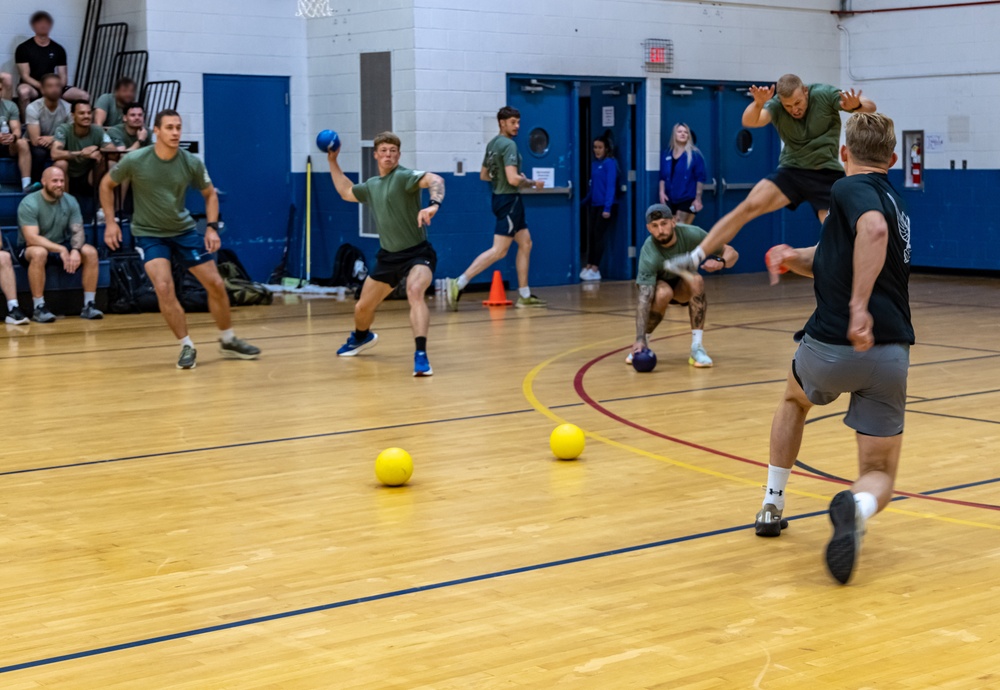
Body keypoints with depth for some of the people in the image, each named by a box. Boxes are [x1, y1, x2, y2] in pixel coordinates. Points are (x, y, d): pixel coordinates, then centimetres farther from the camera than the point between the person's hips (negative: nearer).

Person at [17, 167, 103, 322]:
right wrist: (60, 250, -36)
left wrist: (75, 250, -30)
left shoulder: (70, 201, -3)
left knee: (90, 252, -20)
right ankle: (39, 308, -31)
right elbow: (31, 238, -27)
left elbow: (78, 231, -7)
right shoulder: (29, 204, -18)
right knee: (39, 253, -40)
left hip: (61, 246, 5)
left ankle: (89, 305, -16)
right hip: (30, 249, -5)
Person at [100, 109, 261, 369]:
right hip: (149, 233, -3)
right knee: (164, 288, -22)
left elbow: (210, 194, 5)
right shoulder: (134, 161, -18)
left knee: (216, 284, 2)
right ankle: (187, 346, -6)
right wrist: (110, 222, -4)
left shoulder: (192, 162, -12)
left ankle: (228, 340, 23)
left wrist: (212, 227, -6)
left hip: (184, 230, 3)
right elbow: (107, 185, 0)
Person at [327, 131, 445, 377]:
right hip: (388, 256, 7)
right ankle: (361, 337, 50)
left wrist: (433, 205, -52)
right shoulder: (371, 185, 10)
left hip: (417, 253, -7)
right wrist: (333, 161, 27)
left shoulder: (403, 176, -14)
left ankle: (421, 355, -42)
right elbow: (345, 192, 31)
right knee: (362, 307, 15)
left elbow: (435, 180, -33)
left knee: (415, 292, -37)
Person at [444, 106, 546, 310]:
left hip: (500, 197, 10)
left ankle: (524, 295, 15)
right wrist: (532, 183, -9)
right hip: (509, 200, -10)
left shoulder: (493, 144, 12)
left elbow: (484, 175, 20)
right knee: (499, 250, -10)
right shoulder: (508, 145, -16)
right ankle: (458, 284, -14)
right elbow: (513, 179, -25)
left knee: (525, 243, 14)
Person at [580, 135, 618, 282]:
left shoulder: (610, 163, -9)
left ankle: (595, 269, -1)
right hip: (593, 204, 7)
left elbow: (611, 185, -15)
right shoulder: (594, 164, 13)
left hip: (604, 205, -7)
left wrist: (607, 207, -20)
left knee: (599, 235, -4)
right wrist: (584, 201, 11)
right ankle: (589, 266, 12)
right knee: (591, 235, 6)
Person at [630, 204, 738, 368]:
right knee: (663, 293, -37)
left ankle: (697, 347, -27)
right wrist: (640, 339, -49)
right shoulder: (649, 254, -33)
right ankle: (642, 343, -11)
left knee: (695, 279, -33)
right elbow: (644, 299, -39)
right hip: (657, 285, -2)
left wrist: (720, 262, -42)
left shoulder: (691, 234, -26)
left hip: (684, 286, 2)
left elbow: (732, 253, -18)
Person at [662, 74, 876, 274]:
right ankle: (695, 257, -23)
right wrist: (758, 103, -55)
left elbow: (870, 108, -18)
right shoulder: (776, 105, -12)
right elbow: (749, 121, -31)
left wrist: (856, 105, -43)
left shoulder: (824, 95, -13)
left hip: (827, 174, 0)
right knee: (749, 207, -19)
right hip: (791, 170, 0)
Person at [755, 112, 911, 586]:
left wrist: (858, 305, -33)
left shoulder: (851, 188, -5)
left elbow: (873, 230, -28)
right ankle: (856, 507, -26)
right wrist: (796, 257, 15)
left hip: (833, 346, -4)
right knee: (879, 475, 10)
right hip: (891, 353, 4)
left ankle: (772, 504, 35)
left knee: (795, 398, 33)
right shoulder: (891, 200, 21)